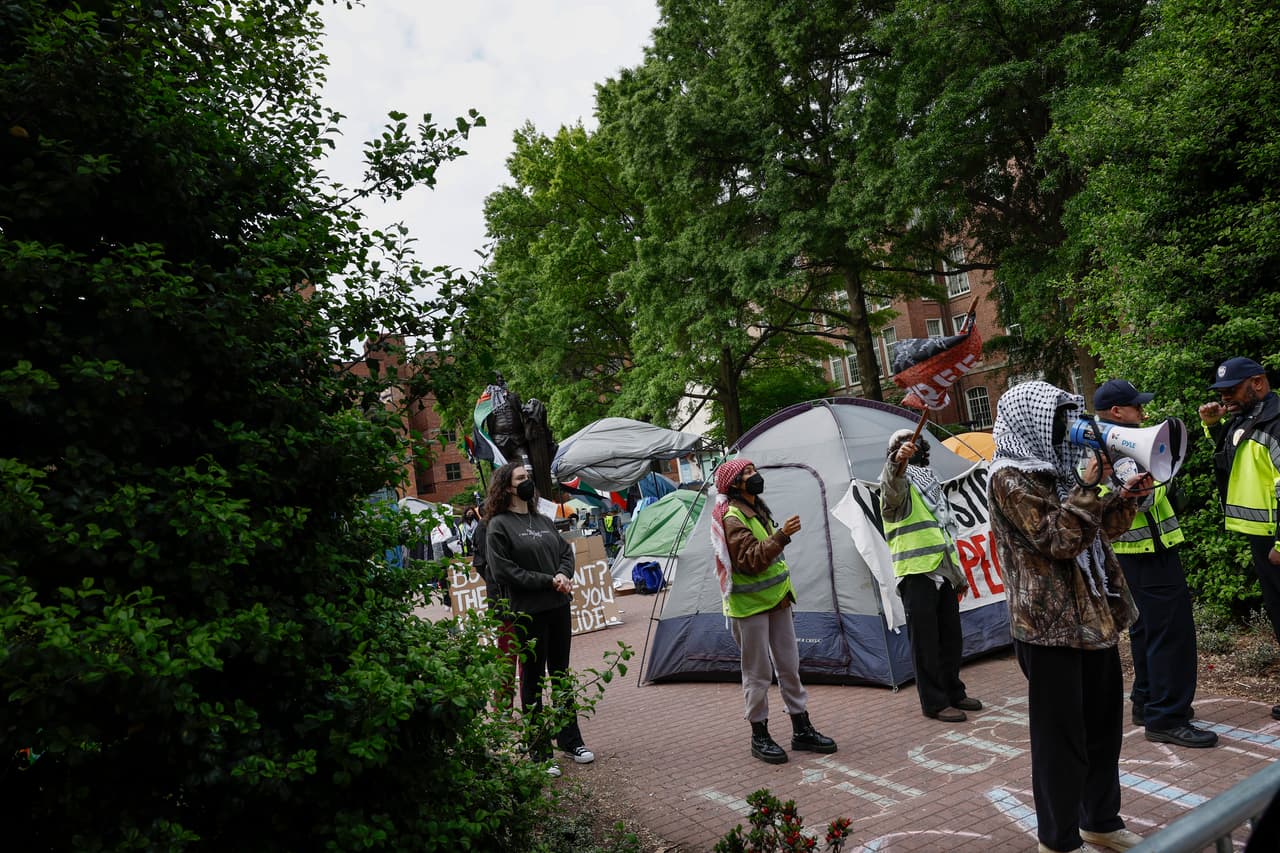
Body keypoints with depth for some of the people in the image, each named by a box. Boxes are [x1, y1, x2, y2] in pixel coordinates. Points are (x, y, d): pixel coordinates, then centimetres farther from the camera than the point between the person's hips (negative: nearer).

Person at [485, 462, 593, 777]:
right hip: (528, 612, -6)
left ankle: (570, 740, 29)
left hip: (558, 606, 6)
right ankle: (538, 752, 14)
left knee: (561, 673, 16)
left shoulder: (543, 520, 12)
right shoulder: (498, 525, -7)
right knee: (533, 678, 4)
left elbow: (567, 552, 14)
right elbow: (503, 570, -14)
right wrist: (548, 581, -14)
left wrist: (563, 576, -8)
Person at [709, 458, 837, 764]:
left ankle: (802, 730, 21)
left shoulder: (758, 510, 13)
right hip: (749, 605, -9)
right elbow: (751, 560, -27)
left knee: (790, 666, 12)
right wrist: (781, 535, -34)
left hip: (776, 600, 9)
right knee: (758, 673, 0)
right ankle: (760, 737, 13)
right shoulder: (732, 518, -17)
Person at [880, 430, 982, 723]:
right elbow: (892, 486, -34)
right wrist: (898, 462, -55)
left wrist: (959, 573, 25)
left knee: (950, 636, 14)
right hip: (917, 573, -8)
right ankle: (934, 703, 4)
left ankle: (953, 692, 28)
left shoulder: (931, 482, 21)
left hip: (943, 571, 8)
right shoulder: (898, 482, -4)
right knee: (926, 641, -4)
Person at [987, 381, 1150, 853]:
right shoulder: (1010, 479, -14)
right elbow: (1059, 540, -21)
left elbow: (1102, 531, 18)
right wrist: (1090, 486, -20)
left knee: (1103, 724, 19)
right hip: (1050, 625, -9)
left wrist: (1126, 497, 2)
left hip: (1093, 617, 9)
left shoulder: (1059, 468, 11)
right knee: (1061, 738, 2)